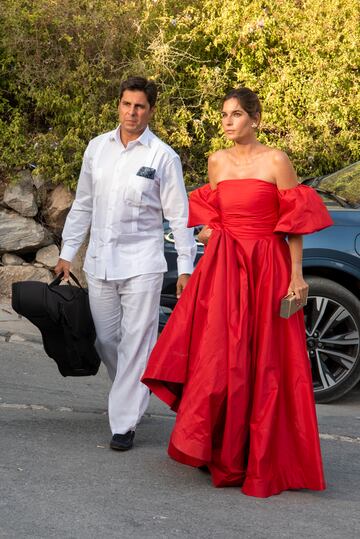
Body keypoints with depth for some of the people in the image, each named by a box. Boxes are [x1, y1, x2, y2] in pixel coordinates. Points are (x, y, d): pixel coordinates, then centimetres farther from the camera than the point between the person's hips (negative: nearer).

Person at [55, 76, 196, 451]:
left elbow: (179, 215, -1)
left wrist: (185, 267, -4)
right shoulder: (97, 147, 8)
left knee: (134, 343, -6)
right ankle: (135, 391, 37)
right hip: (99, 261, 4)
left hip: (141, 263, -4)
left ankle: (124, 423, 0)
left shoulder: (163, 157, -4)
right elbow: (83, 204, 15)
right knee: (105, 339, 10)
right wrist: (67, 253, 13)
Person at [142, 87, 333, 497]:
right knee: (218, 359, 1)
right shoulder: (217, 162, 10)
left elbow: (295, 221, -4)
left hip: (266, 270, -4)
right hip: (223, 268, 4)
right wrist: (210, 232, 5)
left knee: (263, 364, 0)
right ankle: (221, 451, 15)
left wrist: (296, 275, -8)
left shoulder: (275, 161, -5)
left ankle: (262, 459, 10)